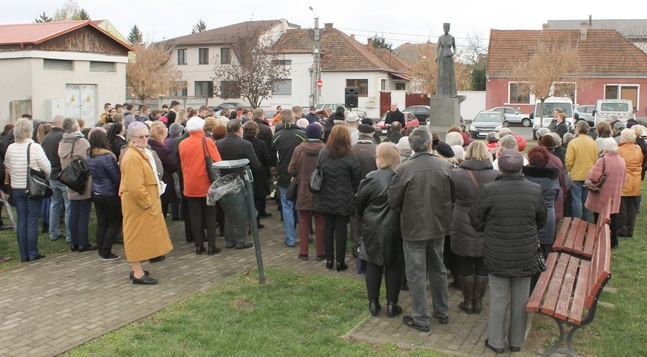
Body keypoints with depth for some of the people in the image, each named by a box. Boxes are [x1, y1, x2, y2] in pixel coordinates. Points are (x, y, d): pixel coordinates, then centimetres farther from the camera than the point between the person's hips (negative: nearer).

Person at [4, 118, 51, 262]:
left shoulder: (10, 148, -1)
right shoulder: (35, 147, -14)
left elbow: (7, 167, 8)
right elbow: (47, 168, -13)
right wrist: (44, 177, 7)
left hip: (17, 189, 4)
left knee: (21, 221, 9)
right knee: (32, 221, 2)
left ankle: (24, 255, 14)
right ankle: (33, 253, 6)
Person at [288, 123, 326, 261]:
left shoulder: (299, 149, -9)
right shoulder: (325, 149, -13)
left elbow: (291, 170, -7)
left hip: (303, 191, 1)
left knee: (304, 222, 13)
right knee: (320, 223, 11)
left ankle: (303, 252, 16)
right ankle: (320, 253, 16)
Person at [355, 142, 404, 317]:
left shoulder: (372, 178, -13)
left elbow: (359, 202, -4)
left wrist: (364, 217, 14)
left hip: (373, 228, -1)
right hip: (395, 229, 1)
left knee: (373, 265, 12)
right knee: (393, 266, 11)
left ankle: (373, 304, 19)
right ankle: (391, 305, 15)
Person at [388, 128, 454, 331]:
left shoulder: (404, 169, -18)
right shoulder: (445, 166, -7)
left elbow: (393, 202, -11)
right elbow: (453, 196, 3)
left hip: (414, 228, -4)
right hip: (439, 226, 4)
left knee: (416, 274, 7)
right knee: (438, 270, 21)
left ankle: (421, 319, 14)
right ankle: (442, 312, 33)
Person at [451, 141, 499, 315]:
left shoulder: (457, 174, -10)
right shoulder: (496, 175, -8)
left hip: (463, 229, -1)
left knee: (465, 267, 11)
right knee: (482, 267, 13)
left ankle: (468, 302, 20)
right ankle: (478, 302, 22)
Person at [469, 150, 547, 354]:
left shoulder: (489, 191, -17)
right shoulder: (535, 190, -10)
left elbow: (475, 220, -6)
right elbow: (541, 221, 5)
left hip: (497, 256, -2)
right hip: (525, 256, 2)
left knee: (498, 300, 11)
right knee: (521, 300, 16)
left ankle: (496, 342, 23)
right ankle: (517, 341, 30)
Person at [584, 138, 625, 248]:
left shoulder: (602, 161, -20)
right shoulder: (622, 161, 5)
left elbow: (593, 177, -27)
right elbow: (623, 179, 14)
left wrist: (590, 172, -6)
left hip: (601, 197, -6)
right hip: (615, 197, 6)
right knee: (614, 218, 13)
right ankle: (613, 242, 19)